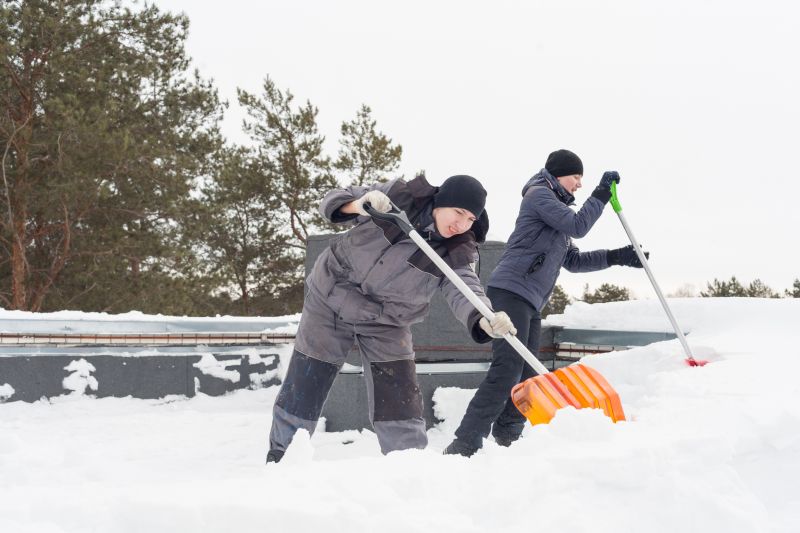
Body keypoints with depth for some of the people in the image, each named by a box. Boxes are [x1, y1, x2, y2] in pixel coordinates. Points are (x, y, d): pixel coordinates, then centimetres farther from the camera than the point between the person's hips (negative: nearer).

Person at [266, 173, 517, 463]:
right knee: (301, 393, 6)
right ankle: (280, 456, 24)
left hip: (386, 325, 0)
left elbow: (464, 292, -33)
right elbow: (333, 201, -9)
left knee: (400, 404, -9)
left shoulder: (456, 254, -15)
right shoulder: (399, 195, -14)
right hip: (330, 300, 0)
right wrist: (360, 204, -32)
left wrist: (485, 319, -55)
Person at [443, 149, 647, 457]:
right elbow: (578, 227, -11)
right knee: (507, 370, -21)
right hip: (511, 291, -11)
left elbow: (573, 261, 27)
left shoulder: (556, 209, 29)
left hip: (530, 303, 11)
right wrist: (602, 193, -3)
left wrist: (617, 257, 20)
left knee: (525, 377, 6)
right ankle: (463, 447, -27)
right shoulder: (539, 194, 0)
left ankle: (505, 443, 7)